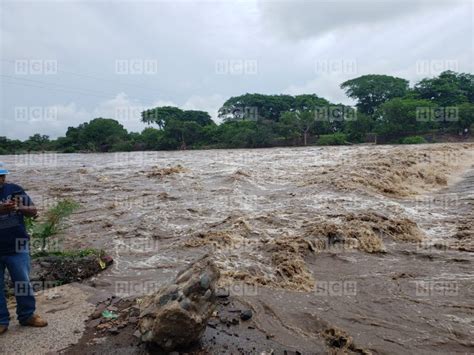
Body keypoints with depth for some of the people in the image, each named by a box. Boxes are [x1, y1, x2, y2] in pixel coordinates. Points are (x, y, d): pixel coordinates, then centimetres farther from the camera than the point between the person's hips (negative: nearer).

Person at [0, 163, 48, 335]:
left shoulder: (15, 190, -1)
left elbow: (33, 211, 2)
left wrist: (20, 207, -19)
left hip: (16, 247, 0)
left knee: (23, 282, 9)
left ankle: (27, 315, 24)